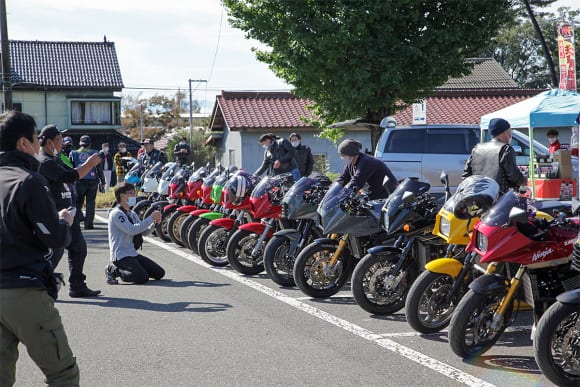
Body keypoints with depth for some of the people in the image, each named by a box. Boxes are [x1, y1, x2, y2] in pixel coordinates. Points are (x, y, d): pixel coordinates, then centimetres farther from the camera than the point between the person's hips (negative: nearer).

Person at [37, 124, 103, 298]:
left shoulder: (55, 159, 16)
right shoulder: (45, 162, -18)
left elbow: (72, 173, 21)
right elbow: (69, 176, -28)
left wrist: (90, 164, 8)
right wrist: (88, 164, -21)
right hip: (55, 214, -10)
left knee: (78, 248, 10)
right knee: (55, 252, -5)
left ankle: (77, 286, 17)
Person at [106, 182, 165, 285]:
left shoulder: (132, 214, 16)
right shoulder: (116, 213, -13)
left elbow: (144, 230, 16)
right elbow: (132, 230, -24)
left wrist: (155, 222, -4)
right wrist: (151, 218, -21)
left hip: (133, 254, 9)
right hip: (121, 256, -9)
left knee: (159, 273, 0)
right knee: (142, 277, -26)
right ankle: (113, 270, -5)